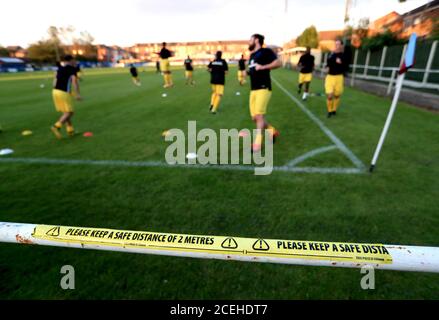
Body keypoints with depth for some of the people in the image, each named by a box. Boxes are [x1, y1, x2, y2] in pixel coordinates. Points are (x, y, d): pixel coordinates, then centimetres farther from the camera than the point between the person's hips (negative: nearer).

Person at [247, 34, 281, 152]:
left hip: (263, 88, -8)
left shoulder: (266, 51, -3)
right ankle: (272, 131, 27)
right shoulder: (252, 55, 21)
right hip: (253, 89, 8)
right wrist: (248, 72, 11)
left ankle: (257, 142, -7)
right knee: (254, 117, 6)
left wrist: (263, 67, -18)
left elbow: (278, 63, -14)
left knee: (259, 115, -13)